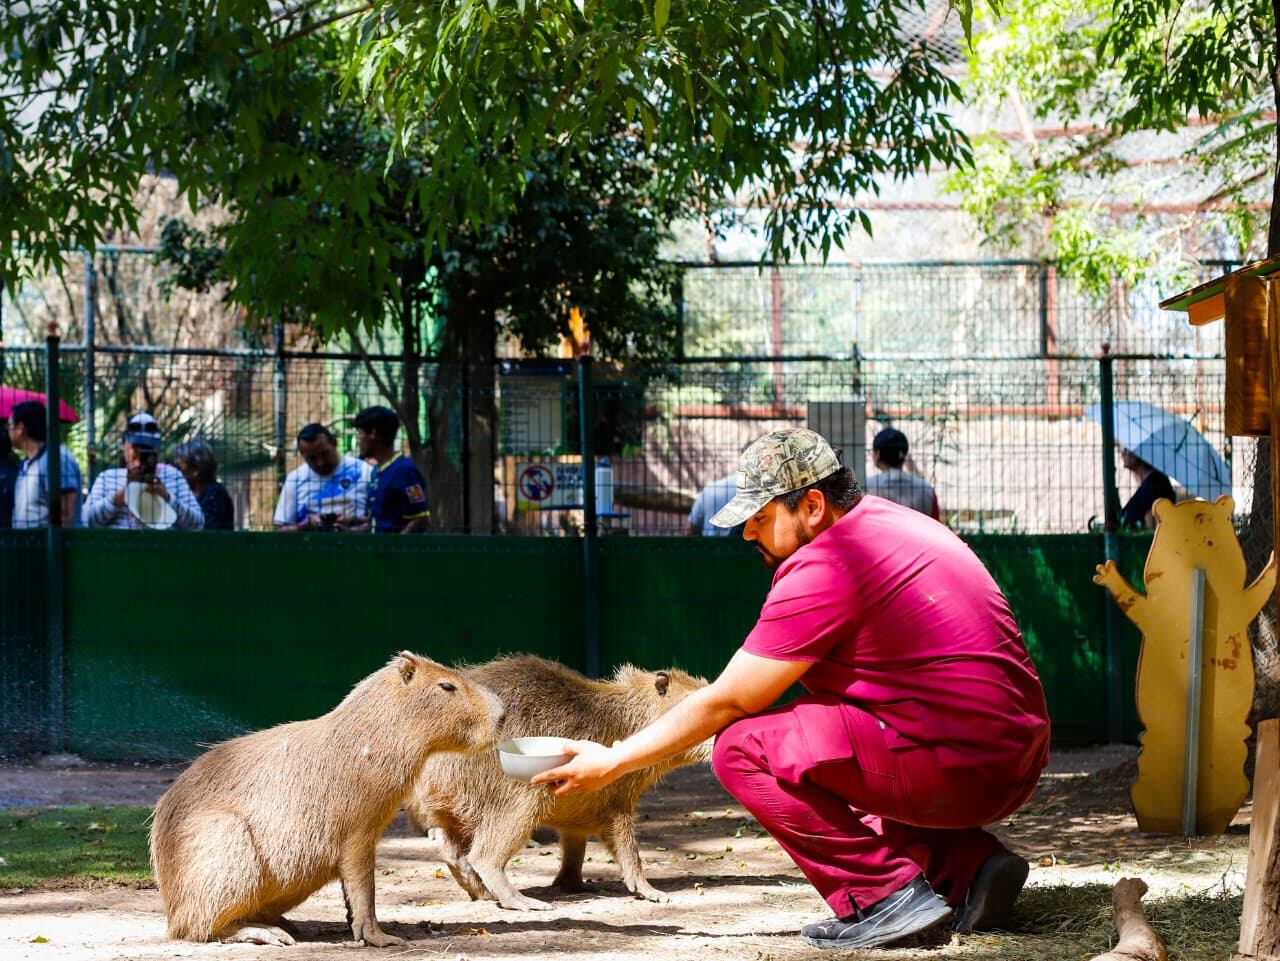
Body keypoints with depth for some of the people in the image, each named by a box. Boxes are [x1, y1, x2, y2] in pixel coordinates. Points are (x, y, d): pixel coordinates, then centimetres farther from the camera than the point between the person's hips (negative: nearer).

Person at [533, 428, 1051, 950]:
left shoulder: (821, 571, -13)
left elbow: (726, 702, -7)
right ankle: (968, 865, 12)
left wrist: (611, 762, 3)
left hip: (953, 769, -9)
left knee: (741, 747, -6)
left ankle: (883, 893, -10)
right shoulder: (890, 520, 15)